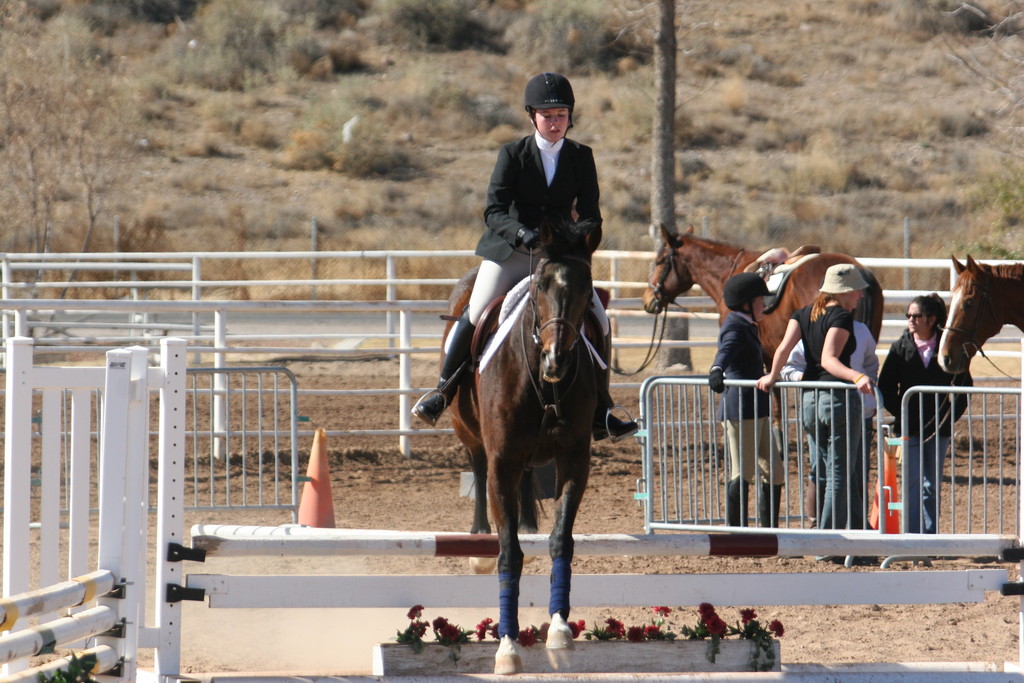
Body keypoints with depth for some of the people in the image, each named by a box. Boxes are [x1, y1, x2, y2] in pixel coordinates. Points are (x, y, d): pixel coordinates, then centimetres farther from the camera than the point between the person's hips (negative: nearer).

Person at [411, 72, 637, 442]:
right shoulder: (513, 154, -5)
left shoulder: (581, 157, 1)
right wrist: (522, 233, -34)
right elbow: (494, 210, -14)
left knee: (599, 322, -11)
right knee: (474, 315, -18)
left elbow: (590, 213, -4)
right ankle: (442, 390, 2)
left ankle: (600, 411, 0)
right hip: (510, 252, -2)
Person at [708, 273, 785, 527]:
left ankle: (769, 531, 19)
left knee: (774, 472, 12)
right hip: (741, 409, -11)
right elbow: (725, 351, -35)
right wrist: (716, 371, -54)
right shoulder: (736, 329, -14)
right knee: (742, 473, -7)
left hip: (757, 409, 11)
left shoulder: (747, 327, 18)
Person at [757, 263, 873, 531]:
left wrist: (773, 376, 9)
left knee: (821, 473, 17)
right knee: (838, 474, -2)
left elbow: (784, 348, -3)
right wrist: (857, 377, -35)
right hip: (839, 398, -7)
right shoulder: (841, 317, -10)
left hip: (809, 400, 7)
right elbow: (828, 359, -23)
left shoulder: (803, 314, 9)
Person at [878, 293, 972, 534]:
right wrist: (901, 413, -8)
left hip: (939, 426, 1)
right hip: (910, 428, -1)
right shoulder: (900, 349, 0)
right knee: (915, 485, -5)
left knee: (932, 486, 7)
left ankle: (931, 535, 14)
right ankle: (913, 536, -2)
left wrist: (951, 414, -5)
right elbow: (885, 389, 2)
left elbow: (964, 385, 5)